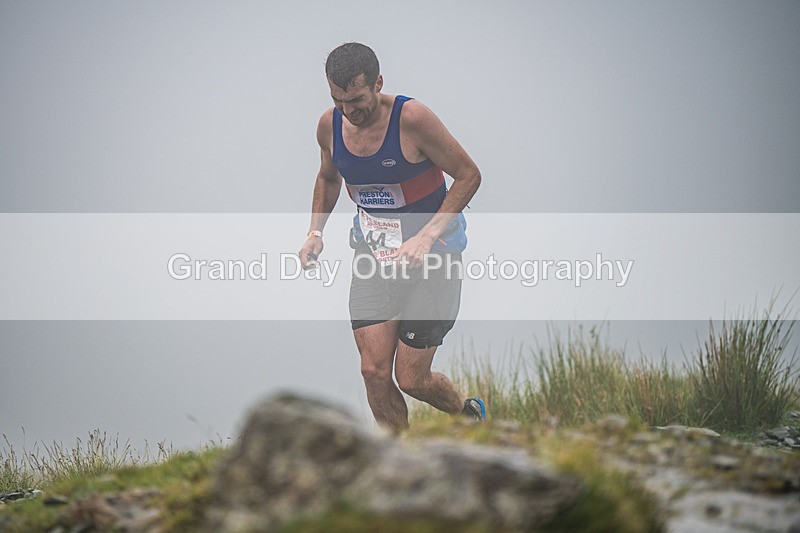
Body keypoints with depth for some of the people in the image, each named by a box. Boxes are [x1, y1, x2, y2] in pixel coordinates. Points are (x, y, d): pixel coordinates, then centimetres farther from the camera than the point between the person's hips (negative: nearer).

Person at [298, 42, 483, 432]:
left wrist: (425, 237, -22)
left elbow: (468, 175, -13)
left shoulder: (412, 118, -21)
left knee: (411, 380, -3)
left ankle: (468, 414, 30)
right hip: (372, 254, 5)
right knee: (374, 371, -6)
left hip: (432, 254, -5)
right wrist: (316, 232, 3)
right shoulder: (330, 126, -4)